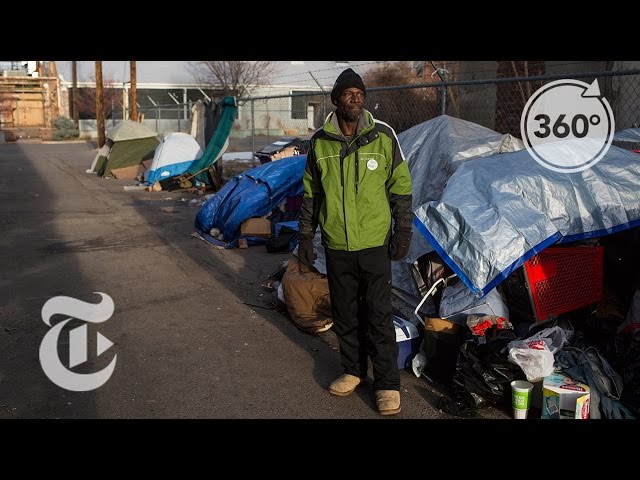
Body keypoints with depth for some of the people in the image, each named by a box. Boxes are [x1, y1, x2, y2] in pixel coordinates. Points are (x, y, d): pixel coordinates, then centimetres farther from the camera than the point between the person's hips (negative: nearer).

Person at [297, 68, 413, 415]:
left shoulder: (383, 136, -5)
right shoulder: (319, 142, 0)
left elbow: (401, 188, 1)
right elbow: (311, 194, 9)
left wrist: (403, 231, -2)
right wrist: (305, 237, 8)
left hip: (374, 243, -2)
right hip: (336, 246, 3)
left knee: (379, 316, 1)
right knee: (345, 314, 14)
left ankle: (387, 383, 14)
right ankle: (353, 370, 32)